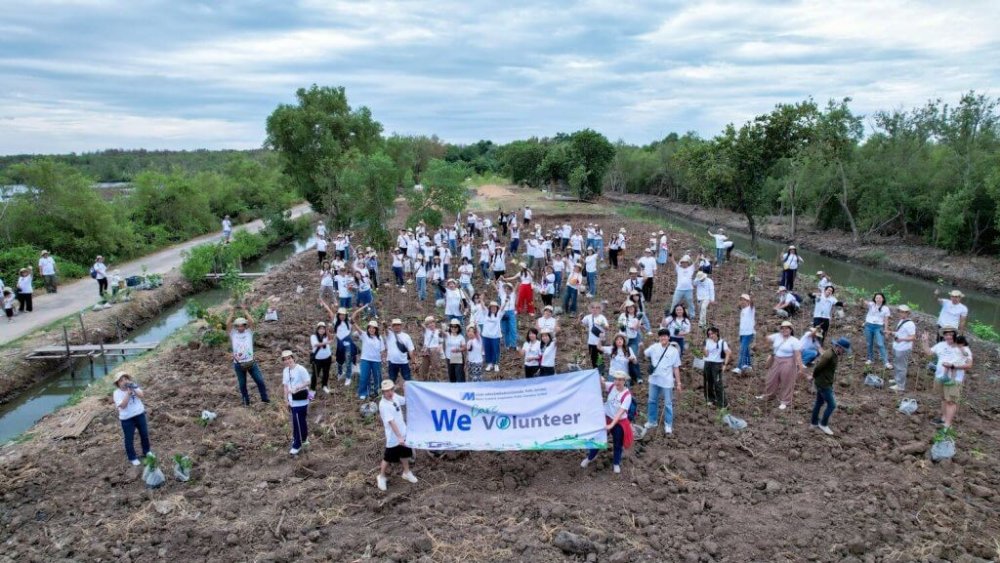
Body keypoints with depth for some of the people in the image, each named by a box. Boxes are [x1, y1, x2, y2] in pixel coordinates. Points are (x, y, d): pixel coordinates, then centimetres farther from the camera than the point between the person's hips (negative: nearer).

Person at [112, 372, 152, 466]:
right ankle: (132, 458, 19)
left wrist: (133, 390, -26)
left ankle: (146, 451, 35)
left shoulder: (133, 386, -2)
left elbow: (142, 396, -13)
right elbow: (123, 405, -23)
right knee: (129, 439, 5)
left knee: (144, 434, 14)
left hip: (140, 414, 3)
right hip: (127, 418, -3)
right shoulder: (117, 393, -12)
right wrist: (128, 393, -27)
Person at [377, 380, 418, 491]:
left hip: (403, 432, 7)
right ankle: (381, 477, 30)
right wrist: (399, 437, -33)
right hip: (393, 437, -7)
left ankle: (406, 473, 43)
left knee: (405, 453, 23)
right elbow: (391, 422, -30)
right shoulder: (383, 405, -26)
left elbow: (406, 400, 12)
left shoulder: (395, 396, -5)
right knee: (388, 457, 9)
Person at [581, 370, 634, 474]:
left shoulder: (627, 395, -23)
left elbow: (621, 412, -27)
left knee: (617, 444, 12)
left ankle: (616, 463, 35)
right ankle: (589, 458, 36)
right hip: (607, 418, 3)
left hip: (619, 422, -3)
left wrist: (611, 425, -32)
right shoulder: (612, 386, -10)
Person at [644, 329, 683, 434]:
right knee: (652, 401, 15)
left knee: (668, 404, 5)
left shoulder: (674, 351, -8)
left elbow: (676, 368, -5)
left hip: (667, 382, -3)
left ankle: (668, 425, 17)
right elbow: (644, 354, 16)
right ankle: (652, 421, 30)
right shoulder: (654, 347, -2)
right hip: (654, 380, 3)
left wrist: (678, 383, -5)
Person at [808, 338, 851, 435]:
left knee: (819, 402, 20)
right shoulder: (829, 355, -28)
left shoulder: (835, 355, 4)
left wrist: (813, 375, 12)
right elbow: (818, 367, -22)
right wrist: (813, 376, -4)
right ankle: (823, 424, 13)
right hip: (823, 384, -9)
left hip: (826, 383, 9)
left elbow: (819, 362, 13)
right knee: (832, 405, -2)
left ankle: (814, 422, 33)